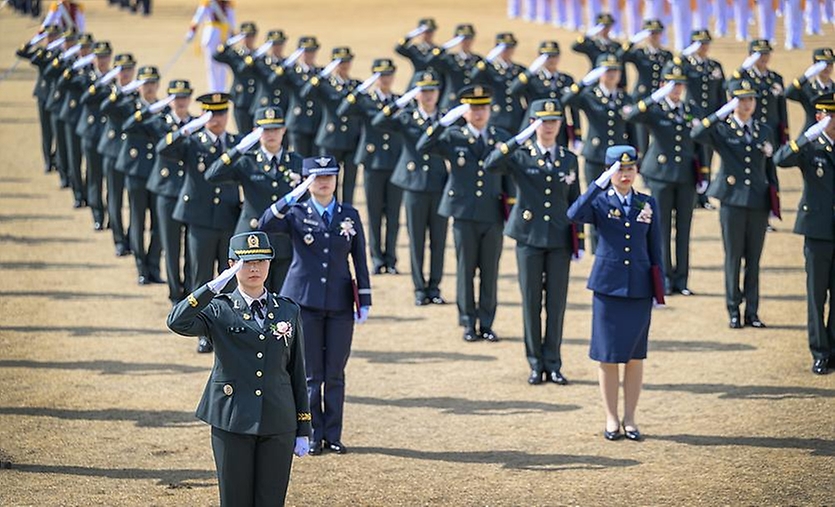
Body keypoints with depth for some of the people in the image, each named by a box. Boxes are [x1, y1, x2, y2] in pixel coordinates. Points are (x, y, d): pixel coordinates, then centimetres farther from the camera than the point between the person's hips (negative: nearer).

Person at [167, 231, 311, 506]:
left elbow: (297, 372, 10)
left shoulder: (289, 311, 8)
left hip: (278, 424, 2)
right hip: (232, 422, -2)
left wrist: (303, 430, 8)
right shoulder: (219, 310, 0)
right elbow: (177, 322, -20)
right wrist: (214, 287, -25)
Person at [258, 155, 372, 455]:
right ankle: (314, 435, 11)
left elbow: (360, 261, 9)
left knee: (335, 374, 5)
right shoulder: (297, 214, 0)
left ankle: (333, 435, 13)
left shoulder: (350, 216, 6)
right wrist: (292, 196, -30)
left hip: (340, 305, 2)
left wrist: (364, 303, 4)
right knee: (310, 374, 2)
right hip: (304, 303, -2)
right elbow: (265, 226, -21)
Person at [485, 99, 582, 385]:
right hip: (529, 240, -2)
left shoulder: (569, 160, 8)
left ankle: (553, 364, 11)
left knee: (556, 303, 3)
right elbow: (491, 165, -21)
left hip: (559, 242, 2)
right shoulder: (520, 156, -1)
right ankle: (536, 364, 11)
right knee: (532, 303, 3)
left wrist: (579, 241, 7)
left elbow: (575, 203, 12)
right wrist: (520, 139, -27)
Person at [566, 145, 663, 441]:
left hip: (639, 290, 2)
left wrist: (659, 292, 6)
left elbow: (655, 251, 9)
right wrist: (599, 184, -29)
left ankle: (630, 418, 15)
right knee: (607, 355, 2)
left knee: (635, 355, 6)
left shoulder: (648, 204, 6)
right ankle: (611, 419, 12)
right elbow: (574, 215, -25)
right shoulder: (600, 202, -2)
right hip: (608, 287, -2)